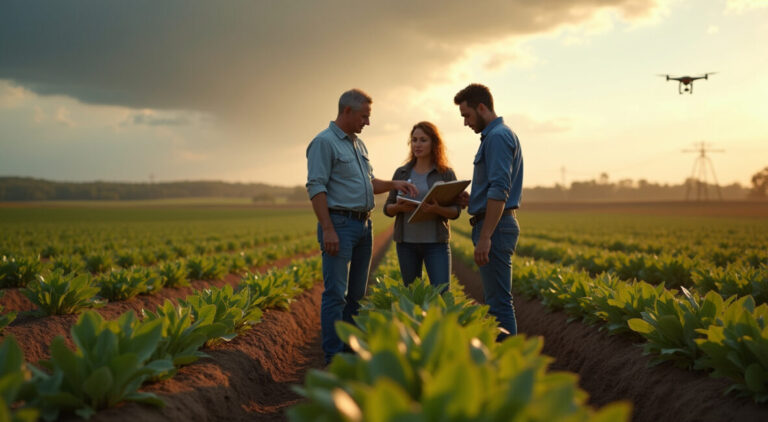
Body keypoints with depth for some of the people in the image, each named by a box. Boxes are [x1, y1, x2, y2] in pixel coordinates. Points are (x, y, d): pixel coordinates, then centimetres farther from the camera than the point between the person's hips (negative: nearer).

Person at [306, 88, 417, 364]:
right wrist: (327, 229, -21)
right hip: (339, 224, -9)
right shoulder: (324, 142, -9)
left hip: (363, 225, 9)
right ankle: (334, 356, -3)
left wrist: (393, 184, 9)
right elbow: (316, 188, -15)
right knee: (336, 293, -8)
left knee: (356, 293, 12)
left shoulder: (359, 144, 19)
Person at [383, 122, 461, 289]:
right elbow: (388, 209, 10)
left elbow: (455, 211, 0)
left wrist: (438, 209, -20)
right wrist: (399, 207, -13)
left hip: (436, 242, -2)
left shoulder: (446, 174, 2)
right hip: (406, 242, 2)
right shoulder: (401, 173, 8)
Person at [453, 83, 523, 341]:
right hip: (496, 225, 11)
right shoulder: (496, 135, 20)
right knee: (495, 298, 14)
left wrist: (485, 238, -24)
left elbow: (499, 191, -22)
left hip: (495, 227, -11)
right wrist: (471, 201, 11)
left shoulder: (498, 136, -13)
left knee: (499, 300, -7)